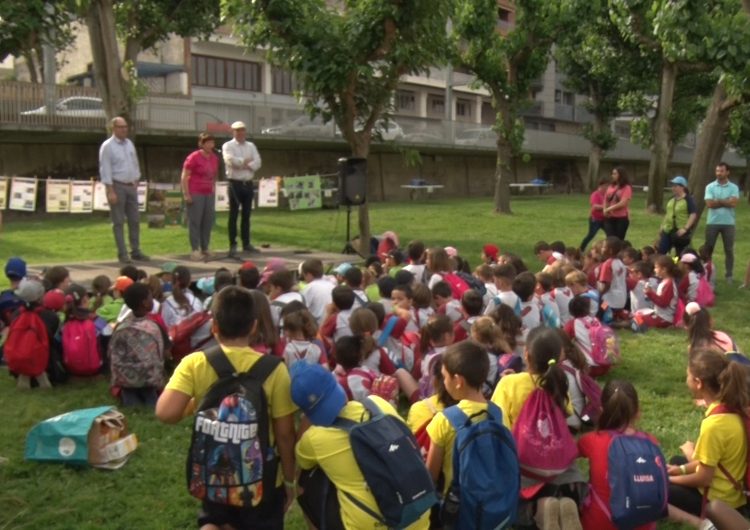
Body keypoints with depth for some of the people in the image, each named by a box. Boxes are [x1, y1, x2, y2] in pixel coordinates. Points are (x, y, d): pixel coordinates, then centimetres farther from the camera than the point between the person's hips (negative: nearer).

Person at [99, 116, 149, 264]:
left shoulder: (129, 144, 11)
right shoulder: (107, 146, -8)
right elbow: (105, 170, -12)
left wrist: (136, 182, 11)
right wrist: (110, 191, -17)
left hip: (131, 186, 6)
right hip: (117, 186, -6)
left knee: (135, 220, 8)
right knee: (119, 222, -1)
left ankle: (135, 251, 15)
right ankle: (122, 254, 3)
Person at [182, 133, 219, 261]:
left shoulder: (215, 158, 9)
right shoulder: (194, 157, -10)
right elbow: (184, 176, -11)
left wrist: (213, 189, 14)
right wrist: (186, 194, -15)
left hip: (209, 194, 7)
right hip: (195, 194, -7)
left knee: (208, 221, 10)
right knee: (194, 222, -3)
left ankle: (205, 249, 21)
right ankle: (195, 250, 2)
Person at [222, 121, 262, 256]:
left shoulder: (251, 146, 13)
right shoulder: (228, 146, -1)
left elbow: (257, 163, 1)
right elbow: (230, 160, -19)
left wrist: (245, 165, -14)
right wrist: (246, 161, -8)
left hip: (248, 183, 5)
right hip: (235, 183, -5)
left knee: (246, 215, 9)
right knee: (233, 215, -2)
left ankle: (246, 244, 16)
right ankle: (233, 245, 1)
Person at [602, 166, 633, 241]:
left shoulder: (626, 188, -7)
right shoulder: (611, 186, 10)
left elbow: (623, 203, -15)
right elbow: (605, 200, 15)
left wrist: (609, 209, -12)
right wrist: (605, 209, -4)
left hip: (622, 218, -4)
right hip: (609, 218, 4)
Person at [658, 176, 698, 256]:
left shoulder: (688, 199, -9)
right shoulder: (672, 200, 12)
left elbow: (694, 215, -17)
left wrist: (685, 228, -24)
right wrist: (662, 227, 17)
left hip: (680, 233, -7)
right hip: (668, 231, 7)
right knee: (660, 253, 1)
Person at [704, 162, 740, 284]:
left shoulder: (734, 187, 1)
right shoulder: (710, 187, 1)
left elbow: (734, 203, -13)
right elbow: (709, 204, -11)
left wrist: (718, 201, -10)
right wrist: (726, 201, -9)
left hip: (728, 223, 0)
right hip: (712, 222, 0)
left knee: (729, 250, 5)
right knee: (708, 249, 6)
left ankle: (728, 275, 12)